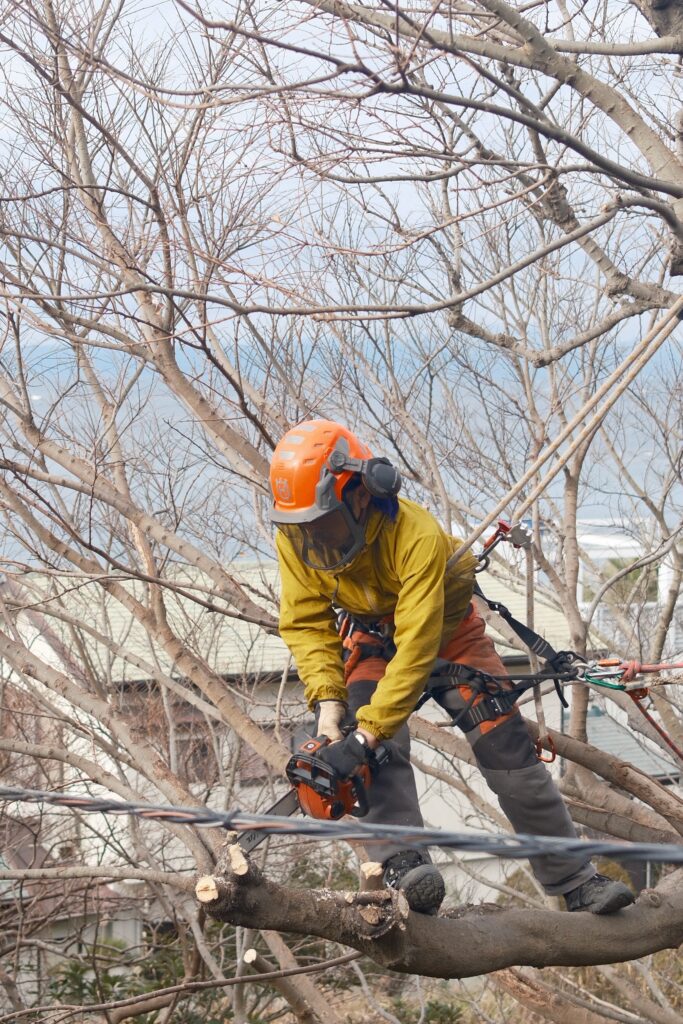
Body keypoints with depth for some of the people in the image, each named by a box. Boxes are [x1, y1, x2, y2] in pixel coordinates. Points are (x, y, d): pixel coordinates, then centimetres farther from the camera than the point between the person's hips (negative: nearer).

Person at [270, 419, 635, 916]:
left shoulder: (417, 535, -40)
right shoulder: (295, 539, -25)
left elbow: (416, 648, -42)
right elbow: (305, 625, -18)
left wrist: (364, 735, -46)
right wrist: (327, 699, -34)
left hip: (446, 629, -3)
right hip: (369, 638, 3)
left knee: (506, 743, -9)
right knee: (382, 748, -25)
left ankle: (576, 880, -2)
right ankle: (406, 866, -33)